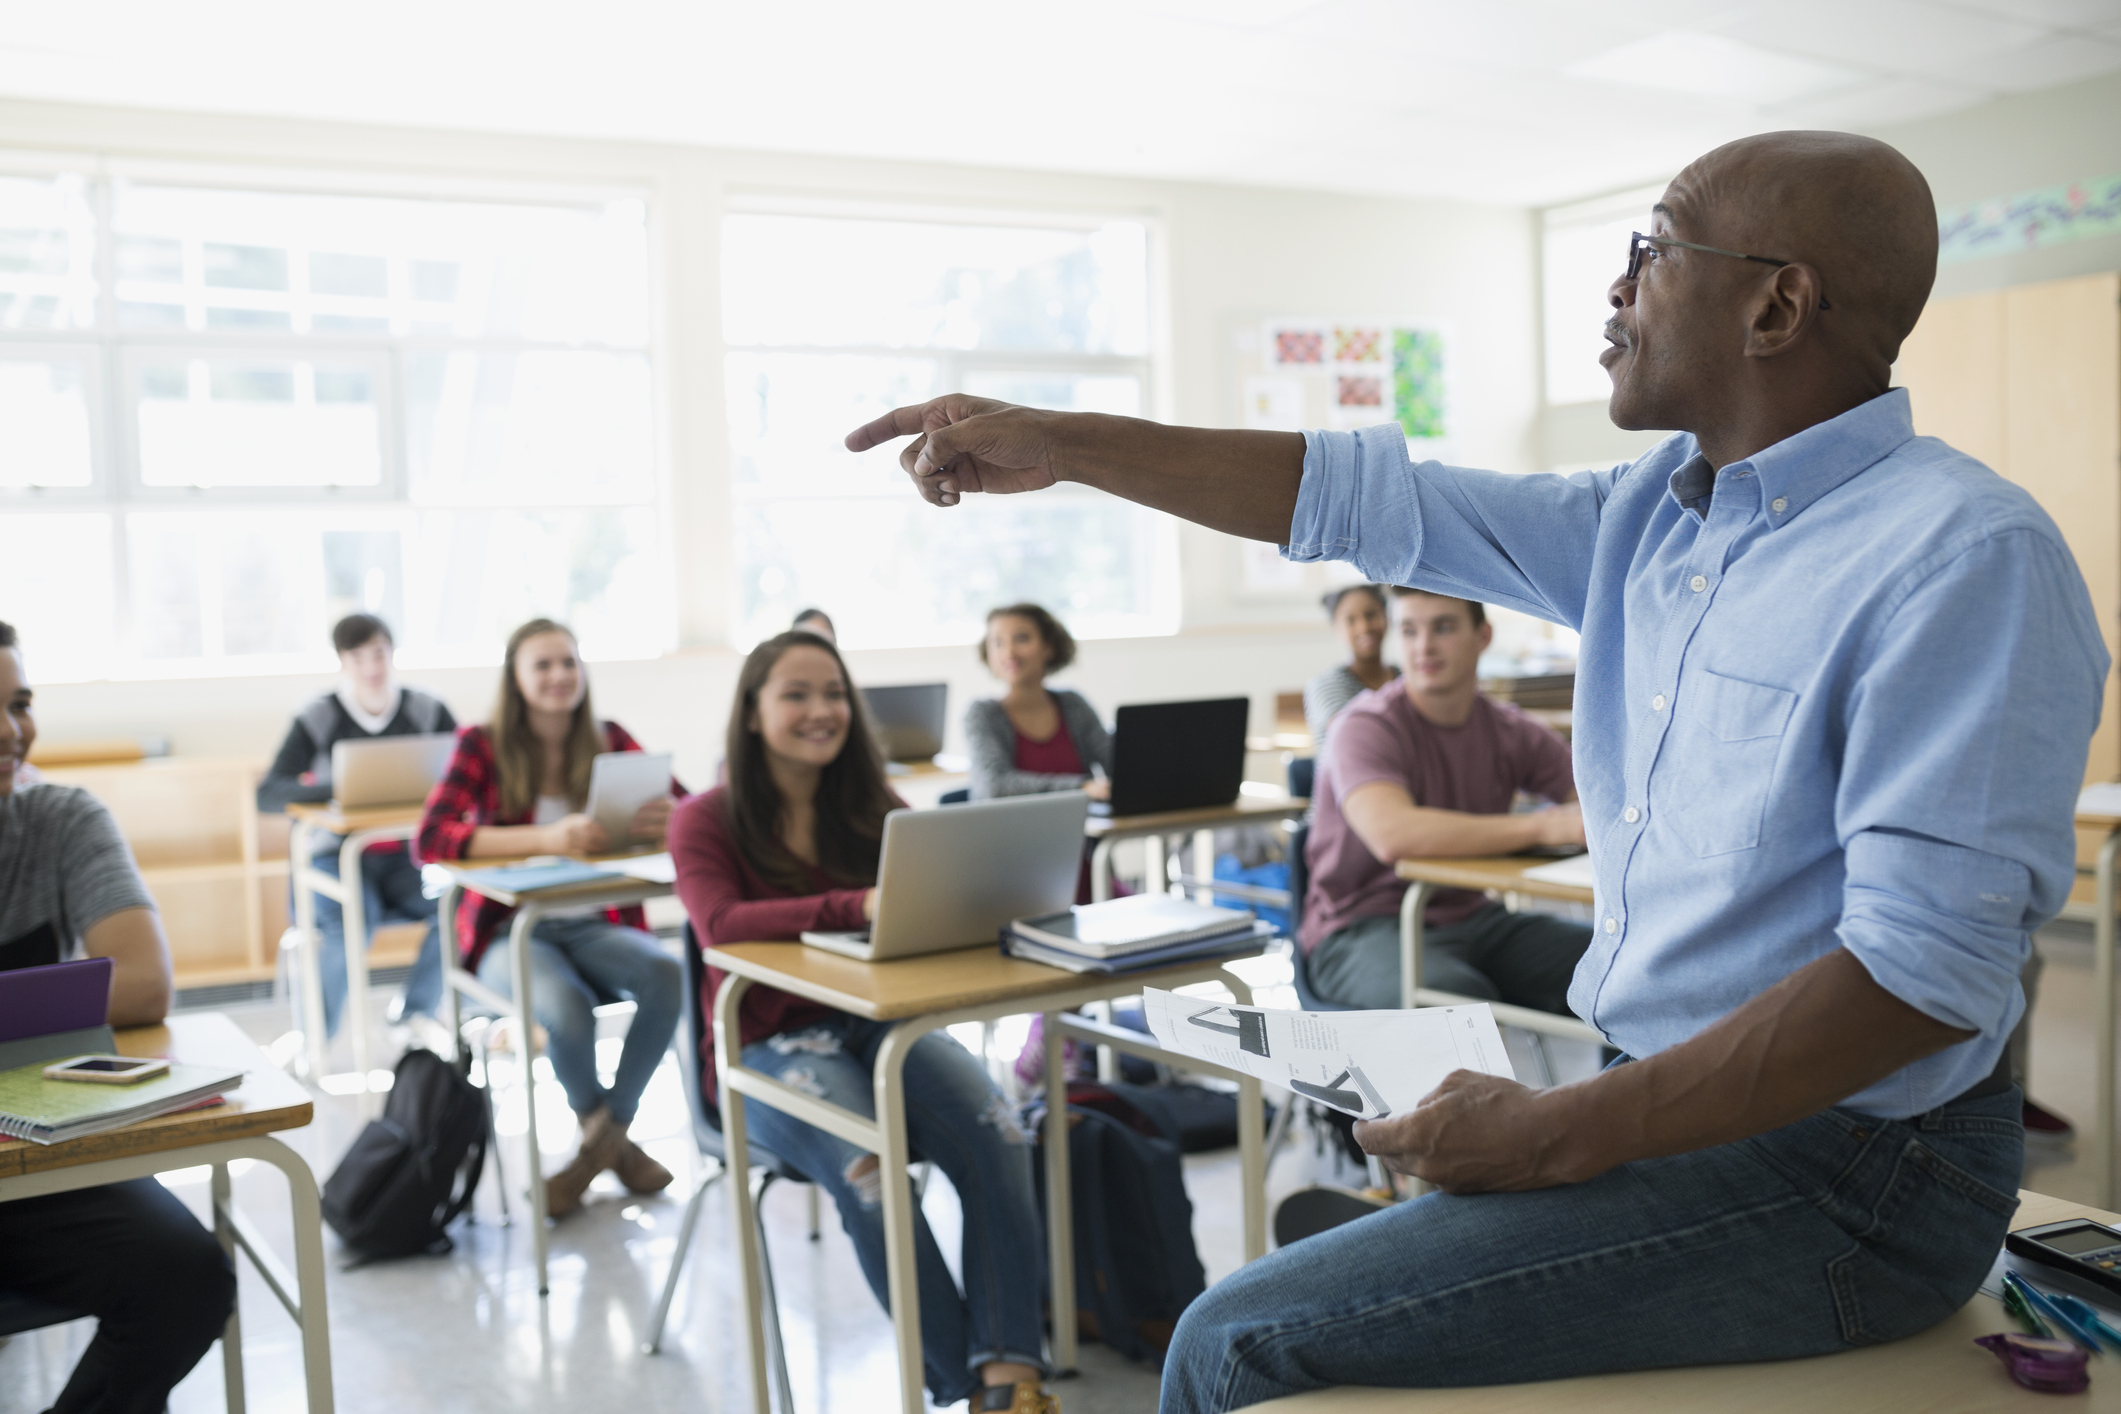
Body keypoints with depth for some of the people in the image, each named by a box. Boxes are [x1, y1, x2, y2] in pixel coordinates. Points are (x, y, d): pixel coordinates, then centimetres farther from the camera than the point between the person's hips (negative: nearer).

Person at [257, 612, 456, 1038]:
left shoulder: (428, 711, 5)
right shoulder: (317, 718, -3)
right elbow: (268, 795, -12)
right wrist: (340, 788, -28)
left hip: (407, 858, 2)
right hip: (337, 855, -2)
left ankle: (412, 1014, -2)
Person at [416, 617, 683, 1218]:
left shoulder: (609, 740, 4)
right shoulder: (484, 745, -5)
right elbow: (430, 840, -19)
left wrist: (669, 819, -29)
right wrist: (545, 838, -33)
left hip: (595, 925, 3)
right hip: (510, 932, -3)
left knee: (669, 975, -29)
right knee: (564, 1004, -34)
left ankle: (605, 1136, -5)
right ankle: (609, 1138, -2)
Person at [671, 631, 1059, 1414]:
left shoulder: (871, 808, 11)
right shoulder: (706, 820, -2)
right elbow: (720, 924, -21)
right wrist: (856, 906, -36)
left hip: (876, 1021, 4)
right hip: (768, 1046, -3)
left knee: (997, 1133, -28)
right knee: (868, 1168, -34)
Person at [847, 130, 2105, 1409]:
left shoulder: (1965, 557, -18)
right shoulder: (1654, 515, 8)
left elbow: (1926, 971, -25)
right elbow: (1367, 499, 9)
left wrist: (1563, 1136, -24)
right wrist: (1054, 446, 8)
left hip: (1839, 1179, -8)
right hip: (1666, 1102, 8)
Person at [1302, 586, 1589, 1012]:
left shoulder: (1509, 730, 6)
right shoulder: (1368, 728, -15)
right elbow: (1393, 835, -33)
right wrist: (1545, 825, -31)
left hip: (1471, 917, 6)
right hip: (1366, 929, -6)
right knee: (1460, 997, -38)